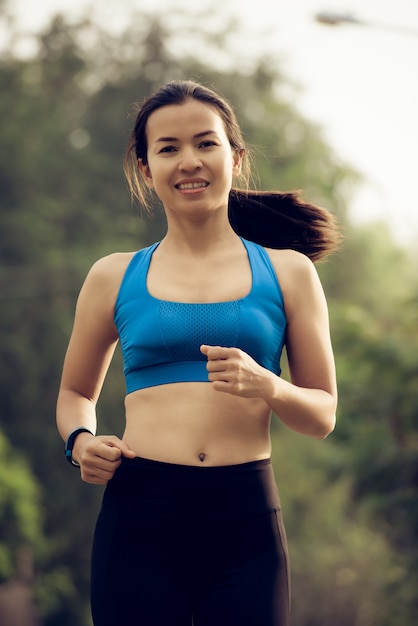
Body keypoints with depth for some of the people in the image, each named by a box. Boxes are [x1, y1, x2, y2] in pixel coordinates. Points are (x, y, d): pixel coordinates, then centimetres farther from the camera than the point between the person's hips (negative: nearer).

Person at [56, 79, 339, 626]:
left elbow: (323, 415, 10)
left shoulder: (287, 272, 9)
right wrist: (80, 440, 1)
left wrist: (269, 388, -11)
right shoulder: (113, 278, 10)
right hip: (138, 520, 0)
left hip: (246, 524, 0)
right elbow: (76, 393, 23)